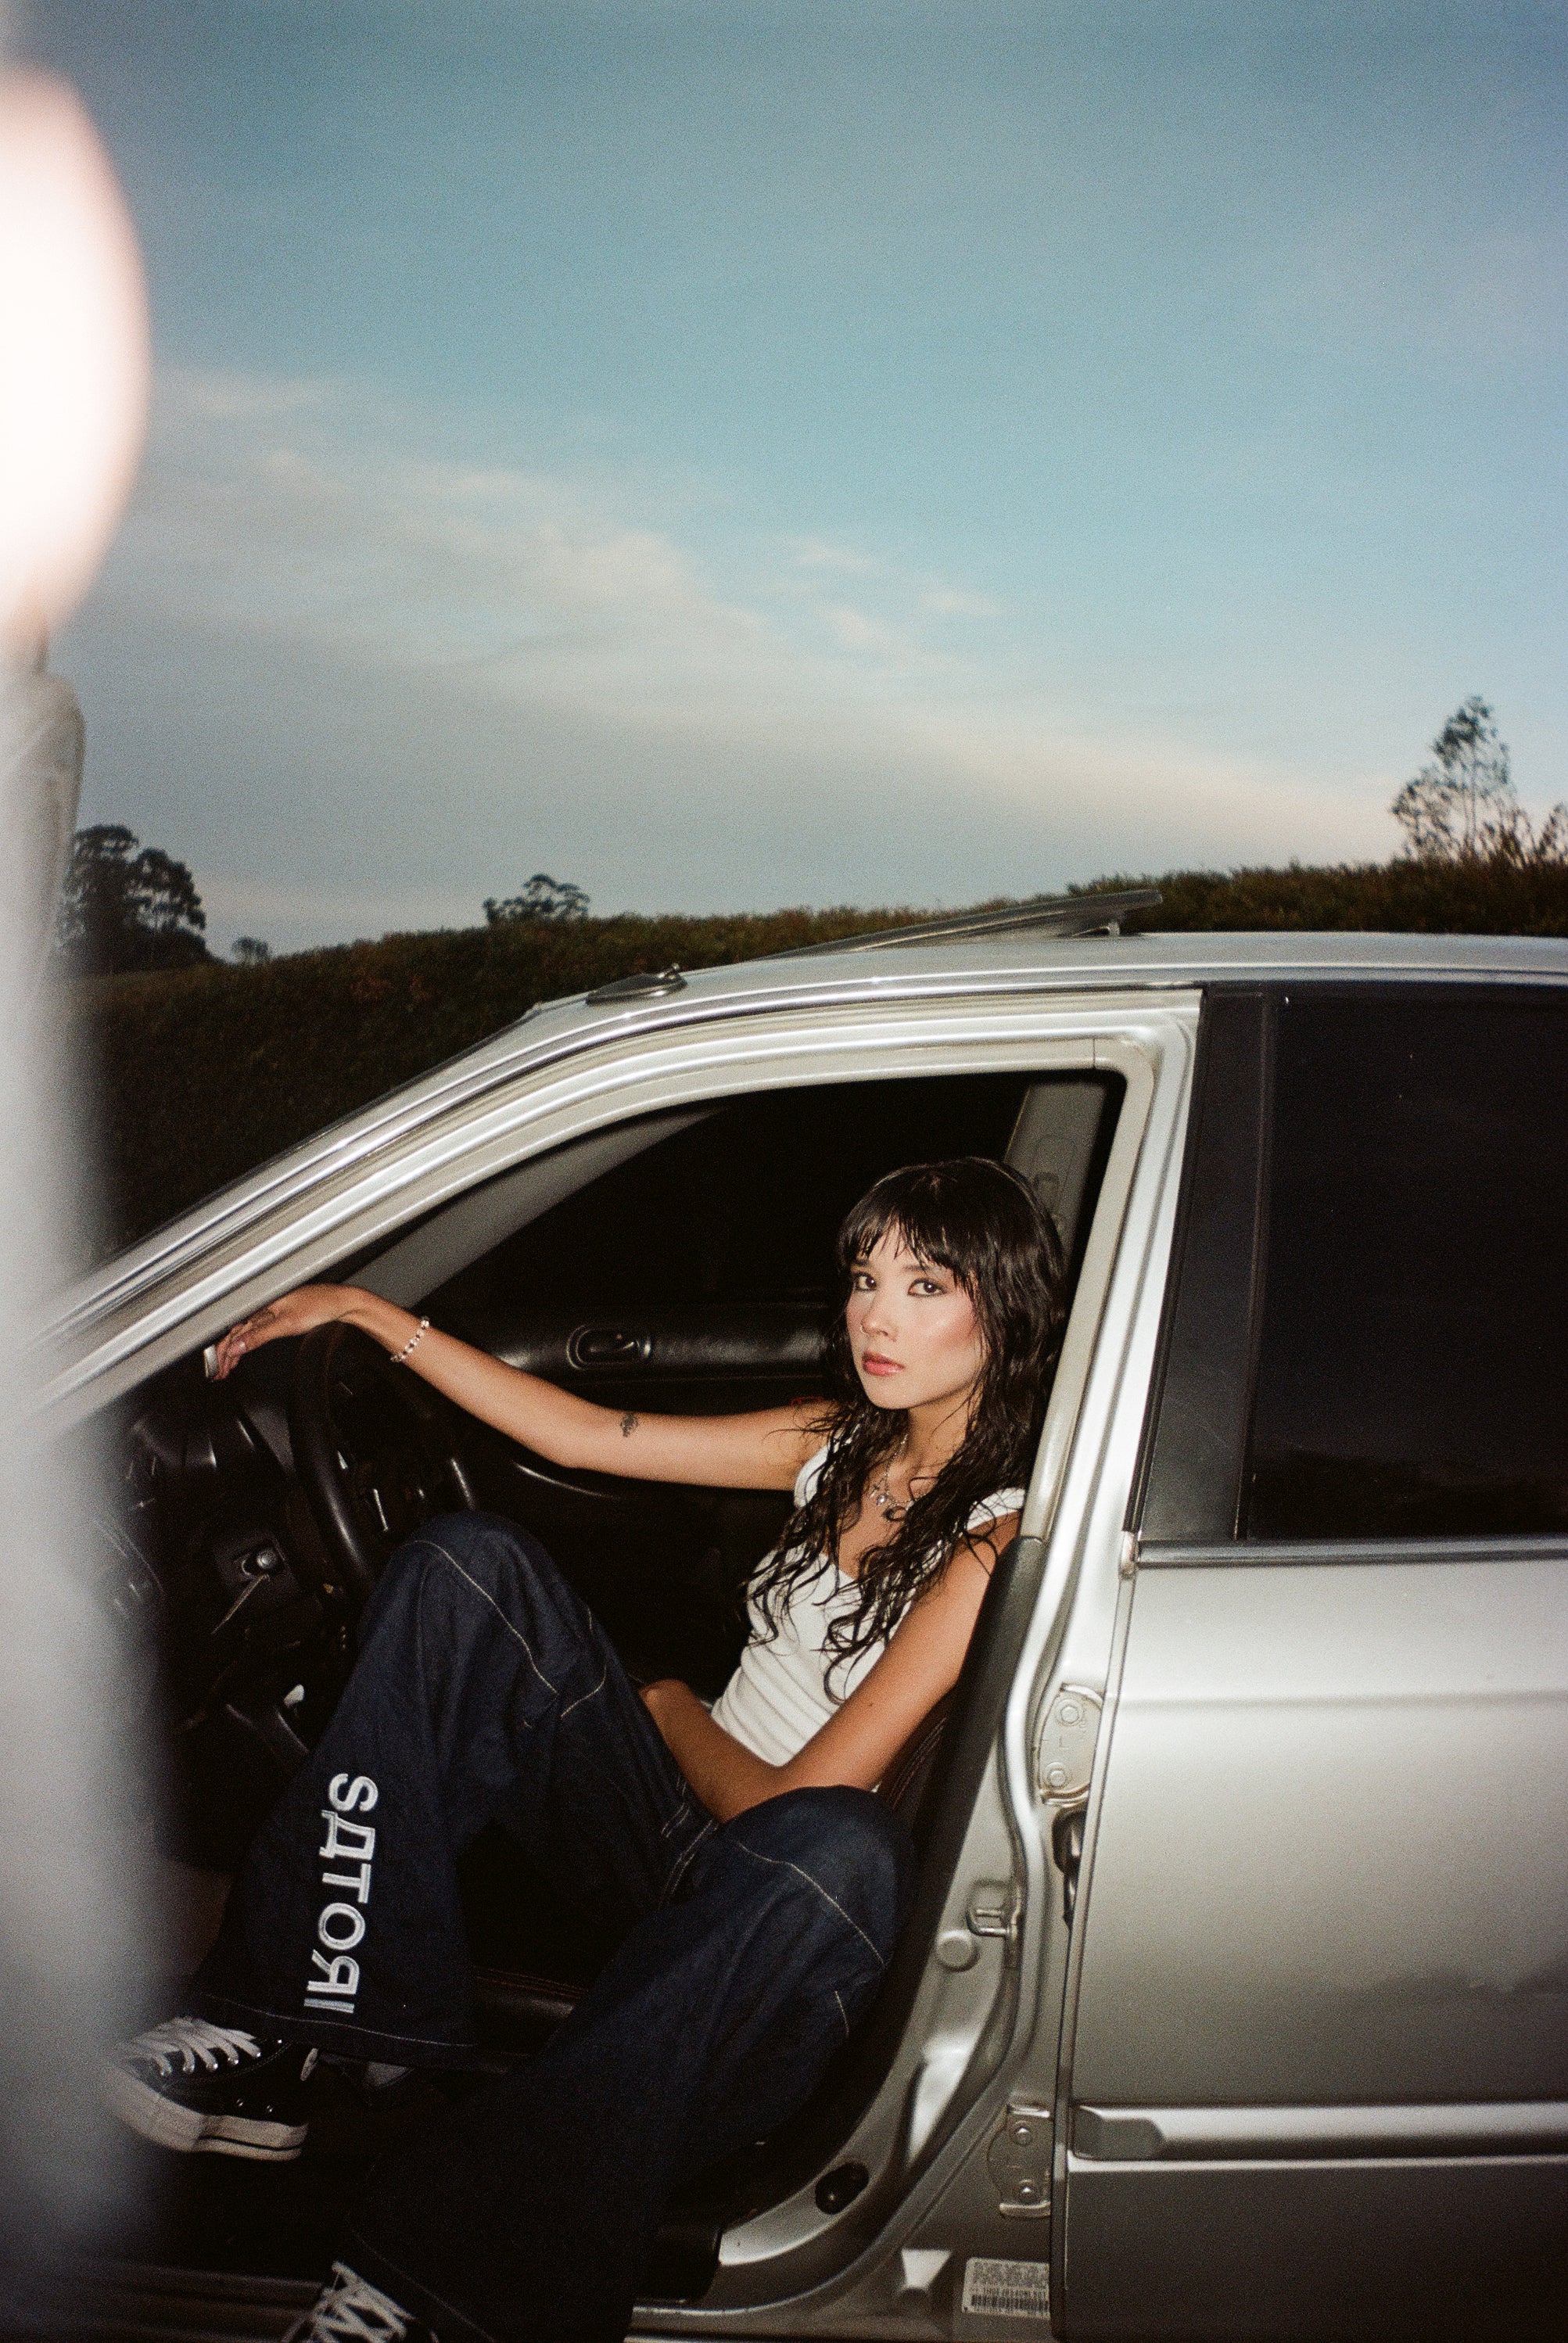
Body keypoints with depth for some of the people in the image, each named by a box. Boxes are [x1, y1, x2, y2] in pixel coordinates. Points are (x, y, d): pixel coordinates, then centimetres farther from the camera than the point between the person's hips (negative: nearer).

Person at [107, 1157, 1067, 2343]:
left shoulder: (998, 1536, -15)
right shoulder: (846, 1445, 8)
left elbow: (799, 1804, -18)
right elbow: (581, 1434, 11)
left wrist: (676, 1715, 1)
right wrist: (367, 1310, 9)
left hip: (772, 1906, -6)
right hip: (664, 1832, 7)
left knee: (846, 1848, -43)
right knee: (472, 1563, -13)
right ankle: (278, 2041, -22)